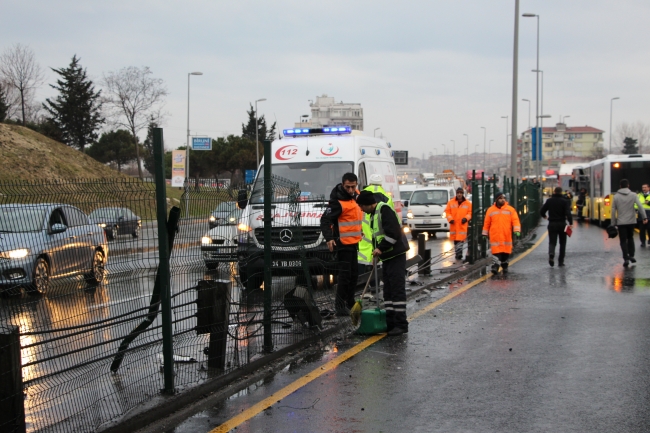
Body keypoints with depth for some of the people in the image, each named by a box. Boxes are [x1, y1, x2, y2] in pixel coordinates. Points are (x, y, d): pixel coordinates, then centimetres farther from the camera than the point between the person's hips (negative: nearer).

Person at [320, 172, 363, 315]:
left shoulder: (355, 195, 8)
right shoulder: (337, 201, -19)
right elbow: (325, 220, -22)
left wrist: (360, 231, 23)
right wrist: (329, 238, -33)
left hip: (354, 242, 9)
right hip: (343, 243, -9)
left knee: (354, 273, 16)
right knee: (345, 274, -9)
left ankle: (350, 303, 27)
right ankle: (340, 305, -4)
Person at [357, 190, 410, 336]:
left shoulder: (384, 209, -14)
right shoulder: (374, 214, 18)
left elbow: (393, 233, -23)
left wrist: (381, 248, -22)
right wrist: (376, 251, 16)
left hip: (396, 255, -10)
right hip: (387, 257, 10)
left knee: (397, 289, -9)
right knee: (388, 291, 11)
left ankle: (401, 324, -7)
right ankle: (390, 323, 15)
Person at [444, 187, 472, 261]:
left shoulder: (467, 203, 2)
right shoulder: (451, 202, 4)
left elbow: (470, 212, 6)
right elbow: (447, 211, 6)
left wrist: (466, 218, -11)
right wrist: (450, 218, -10)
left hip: (462, 225, -2)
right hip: (454, 225, 2)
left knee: (460, 241, -14)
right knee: (455, 241, 10)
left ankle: (458, 255, -18)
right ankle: (458, 255, 21)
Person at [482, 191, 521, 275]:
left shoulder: (510, 209, 5)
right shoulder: (490, 210, 6)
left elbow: (515, 220, -1)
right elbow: (486, 223, 12)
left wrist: (517, 230, -14)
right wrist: (485, 234, 14)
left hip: (506, 237, 1)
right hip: (495, 236, -1)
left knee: (506, 253, 9)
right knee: (496, 253, -11)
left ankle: (505, 267, 25)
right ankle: (495, 267, -11)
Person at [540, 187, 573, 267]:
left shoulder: (549, 201, 2)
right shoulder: (564, 201, -4)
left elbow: (541, 211, 3)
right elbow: (568, 213, -17)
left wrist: (544, 216, 23)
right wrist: (571, 222, -13)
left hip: (552, 224, 1)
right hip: (562, 224, -1)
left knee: (552, 242, 1)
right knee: (562, 243, 12)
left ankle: (551, 254, -31)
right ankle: (560, 261, 12)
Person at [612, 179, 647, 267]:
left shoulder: (616, 197, 0)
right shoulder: (633, 195, 0)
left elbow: (613, 211, -1)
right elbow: (640, 206, -11)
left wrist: (613, 223, 5)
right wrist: (644, 217, -12)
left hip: (621, 222, -1)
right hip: (631, 221, 1)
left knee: (623, 241, 3)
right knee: (630, 238, 21)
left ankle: (626, 259, -6)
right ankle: (631, 255, 15)